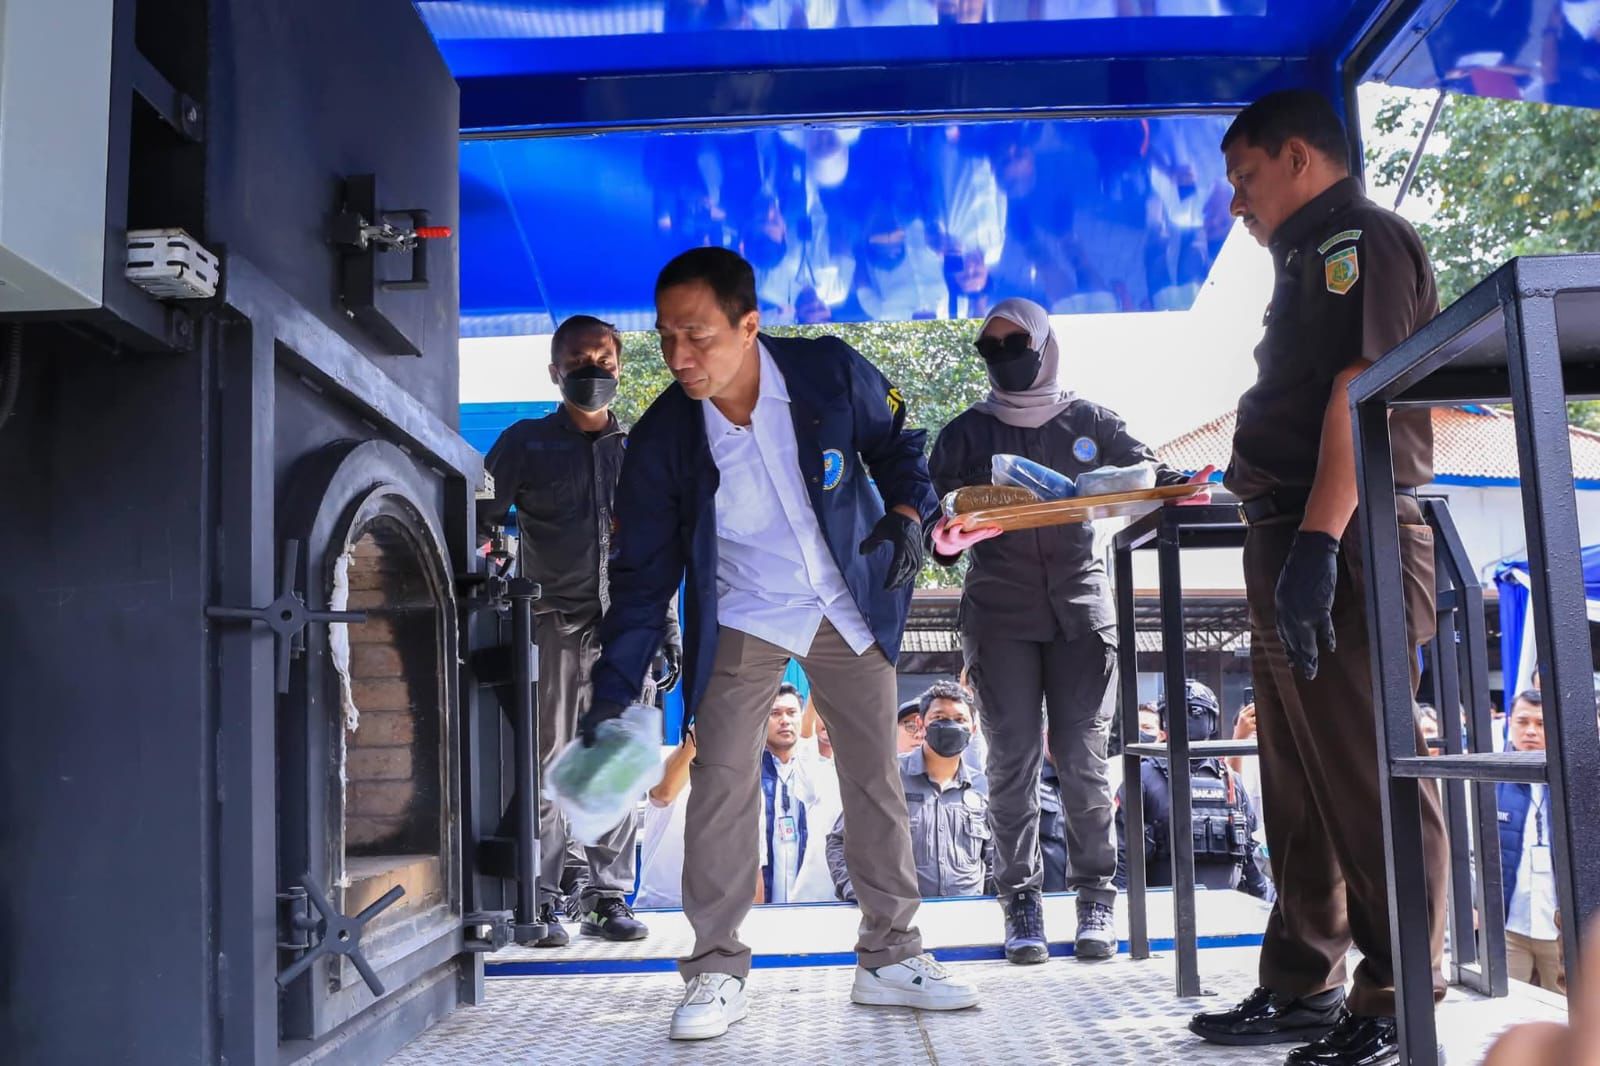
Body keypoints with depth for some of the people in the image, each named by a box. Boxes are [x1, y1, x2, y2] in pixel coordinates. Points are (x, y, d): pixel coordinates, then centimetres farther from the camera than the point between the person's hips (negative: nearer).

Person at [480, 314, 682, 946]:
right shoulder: (526, 442, 8)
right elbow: (481, 521, 2)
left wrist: (668, 632, 13)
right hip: (553, 622, -3)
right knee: (548, 764, -4)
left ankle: (607, 897, 9)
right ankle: (539, 901, 3)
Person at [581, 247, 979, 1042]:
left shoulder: (834, 373, -19)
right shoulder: (661, 439, -18)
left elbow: (896, 447, 1)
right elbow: (642, 574, -12)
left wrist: (907, 513, -19)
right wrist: (612, 691, -16)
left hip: (850, 610, 1)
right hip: (741, 622, -1)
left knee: (877, 780, 6)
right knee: (720, 782, -11)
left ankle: (890, 956, 20)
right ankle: (718, 972, 3)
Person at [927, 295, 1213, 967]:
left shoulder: (1090, 422, 11)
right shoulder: (966, 432, 9)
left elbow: (1142, 471, 9)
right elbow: (936, 510, 5)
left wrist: (1172, 483, -15)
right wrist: (946, 538, -18)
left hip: (1080, 607, 0)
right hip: (999, 613, 0)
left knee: (1084, 759, -1)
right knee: (1013, 759, -3)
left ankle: (1096, 898, 10)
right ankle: (1020, 899, 7)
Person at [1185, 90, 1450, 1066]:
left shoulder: (1361, 237, -5)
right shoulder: (1313, 258, 24)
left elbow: (1360, 390, -19)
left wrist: (1317, 540, -27)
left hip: (1346, 546, -10)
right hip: (1294, 547, 10)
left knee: (1370, 776, -7)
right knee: (1304, 784, 13)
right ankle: (1305, 987, 21)